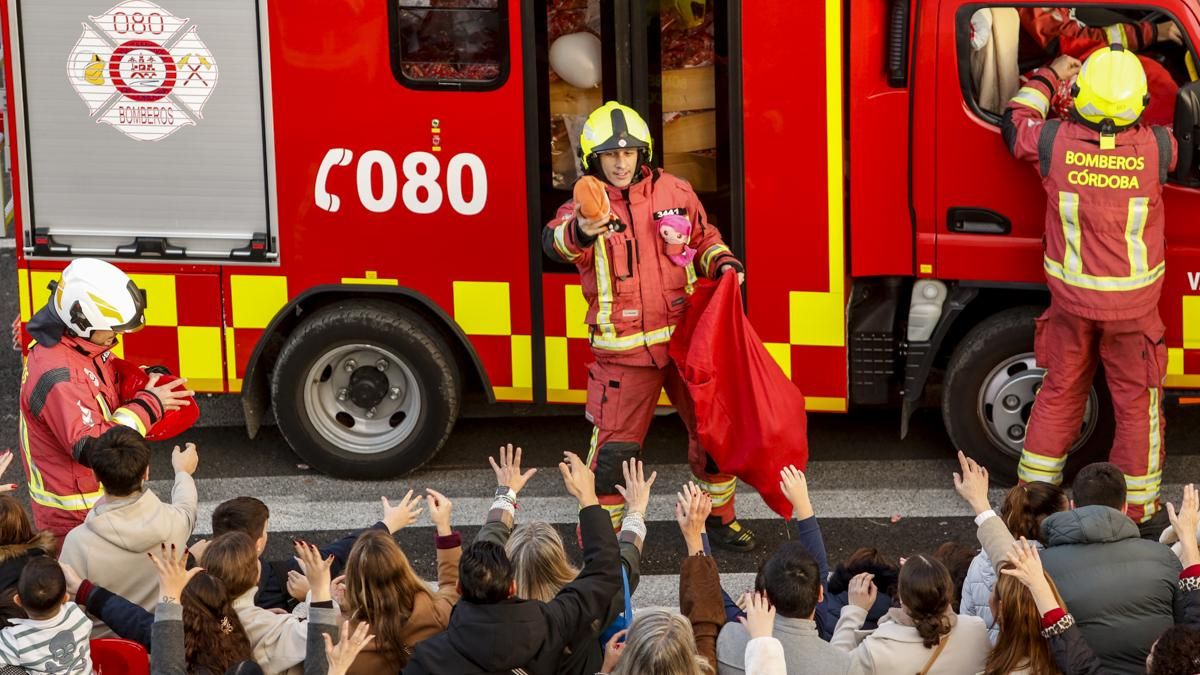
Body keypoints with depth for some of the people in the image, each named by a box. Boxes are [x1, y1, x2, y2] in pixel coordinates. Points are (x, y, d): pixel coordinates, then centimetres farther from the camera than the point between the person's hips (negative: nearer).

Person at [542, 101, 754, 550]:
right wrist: (580, 232, -53)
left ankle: (719, 518, 33)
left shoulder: (674, 192, 3)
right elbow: (554, 240, -30)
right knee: (614, 445, -4)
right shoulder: (587, 206, -7)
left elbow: (705, 238, 20)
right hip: (623, 350, -3)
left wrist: (722, 262, -2)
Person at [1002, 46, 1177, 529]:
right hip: (1133, 304, -2)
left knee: (1059, 392, 20)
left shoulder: (1056, 142, -17)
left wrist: (1047, 78, 18)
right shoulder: (1155, 148, -20)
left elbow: (1014, 125, 6)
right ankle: (1137, 505, 23)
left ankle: (1035, 488, 29)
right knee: (1137, 401, 13)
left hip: (1071, 297, 2)